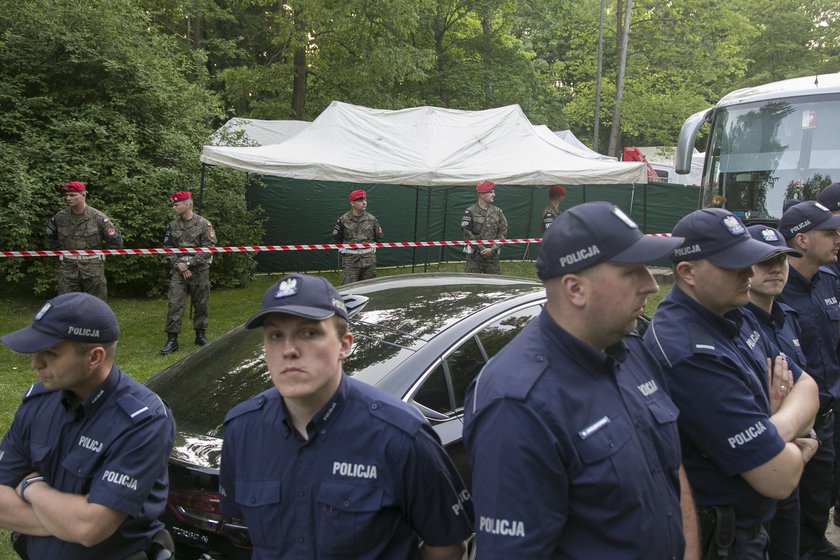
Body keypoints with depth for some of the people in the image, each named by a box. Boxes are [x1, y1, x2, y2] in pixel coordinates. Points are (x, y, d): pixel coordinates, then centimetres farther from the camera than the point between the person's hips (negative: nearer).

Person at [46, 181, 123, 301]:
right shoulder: (60, 217, 3)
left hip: (93, 267, -2)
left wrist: (98, 252, 1)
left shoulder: (98, 217, -6)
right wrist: (61, 250, 13)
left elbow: (116, 241, -2)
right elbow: (50, 237, 23)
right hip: (68, 268, 2)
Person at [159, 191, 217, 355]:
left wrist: (188, 264, -14)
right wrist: (179, 265, -6)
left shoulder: (204, 225, -5)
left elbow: (208, 249, -10)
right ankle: (172, 340, -1)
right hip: (178, 272, 2)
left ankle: (201, 335, 23)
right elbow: (167, 248, 8)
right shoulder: (172, 226, 7)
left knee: (201, 305, 8)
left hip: (199, 272, -2)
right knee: (175, 305, -5)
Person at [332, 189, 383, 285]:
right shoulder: (343, 219, 0)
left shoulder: (372, 219, 7)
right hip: (350, 260, -3)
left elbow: (378, 238, 15)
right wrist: (343, 250, 1)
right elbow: (336, 238, 7)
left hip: (369, 260, 3)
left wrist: (372, 248, 6)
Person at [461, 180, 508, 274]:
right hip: (474, 256, -4)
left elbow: (503, 232, 4)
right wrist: (482, 249, -11)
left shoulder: (498, 212, 8)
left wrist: (492, 249, -8)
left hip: (493, 255, 4)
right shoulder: (470, 212, -4)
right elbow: (468, 234, -8)